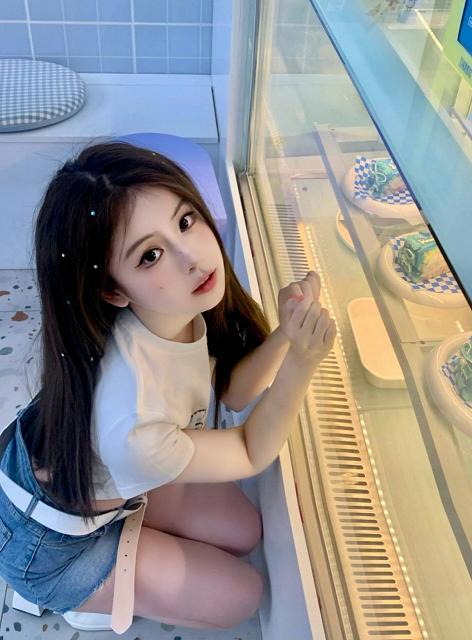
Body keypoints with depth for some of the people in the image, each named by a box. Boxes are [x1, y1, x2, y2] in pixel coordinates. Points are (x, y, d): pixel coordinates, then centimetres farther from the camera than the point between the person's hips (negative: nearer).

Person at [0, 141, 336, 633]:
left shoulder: (176, 309, -24)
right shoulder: (132, 425, -44)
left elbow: (232, 390, -9)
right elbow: (251, 455, -24)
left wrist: (284, 333, -26)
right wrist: (299, 364, -37)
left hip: (106, 477, 6)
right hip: (52, 544, -6)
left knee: (243, 529, 14)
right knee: (241, 594, 4)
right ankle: (83, 597, 17)